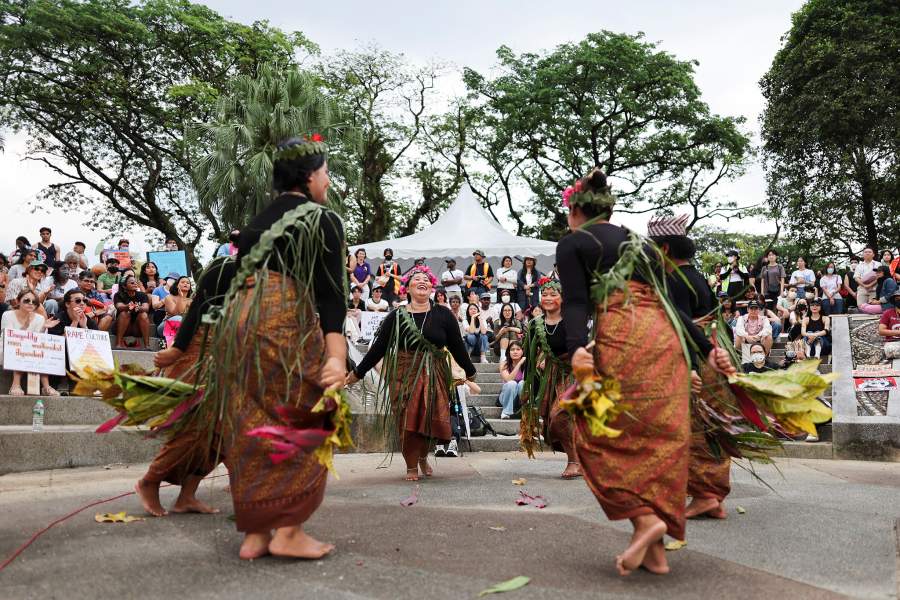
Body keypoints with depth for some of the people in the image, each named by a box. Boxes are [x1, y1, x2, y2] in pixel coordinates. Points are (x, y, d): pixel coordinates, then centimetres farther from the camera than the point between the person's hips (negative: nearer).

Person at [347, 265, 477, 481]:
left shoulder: (443, 315, 1)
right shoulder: (396, 316, -1)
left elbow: (457, 346, 7)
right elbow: (378, 347, 2)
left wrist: (470, 372, 14)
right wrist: (357, 373, 3)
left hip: (434, 376, 1)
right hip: (403, 375, -1)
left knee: (431, 420, 3)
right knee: (407, 422, 0)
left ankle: (423, 456, 32)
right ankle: (411, 466, 20)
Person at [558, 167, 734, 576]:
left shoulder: (571, 243, 9)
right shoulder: (638, 243, 26)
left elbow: (575, 301, -9)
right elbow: (667, 301, 19)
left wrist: (575, 348, -21)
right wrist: (707, 348, 17)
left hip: (622, 337, -6)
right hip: (667, 337, 7)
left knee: (599, 429, 5)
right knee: (662, 437, 7)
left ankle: (644, 519, -10)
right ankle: (655, 550, 10)